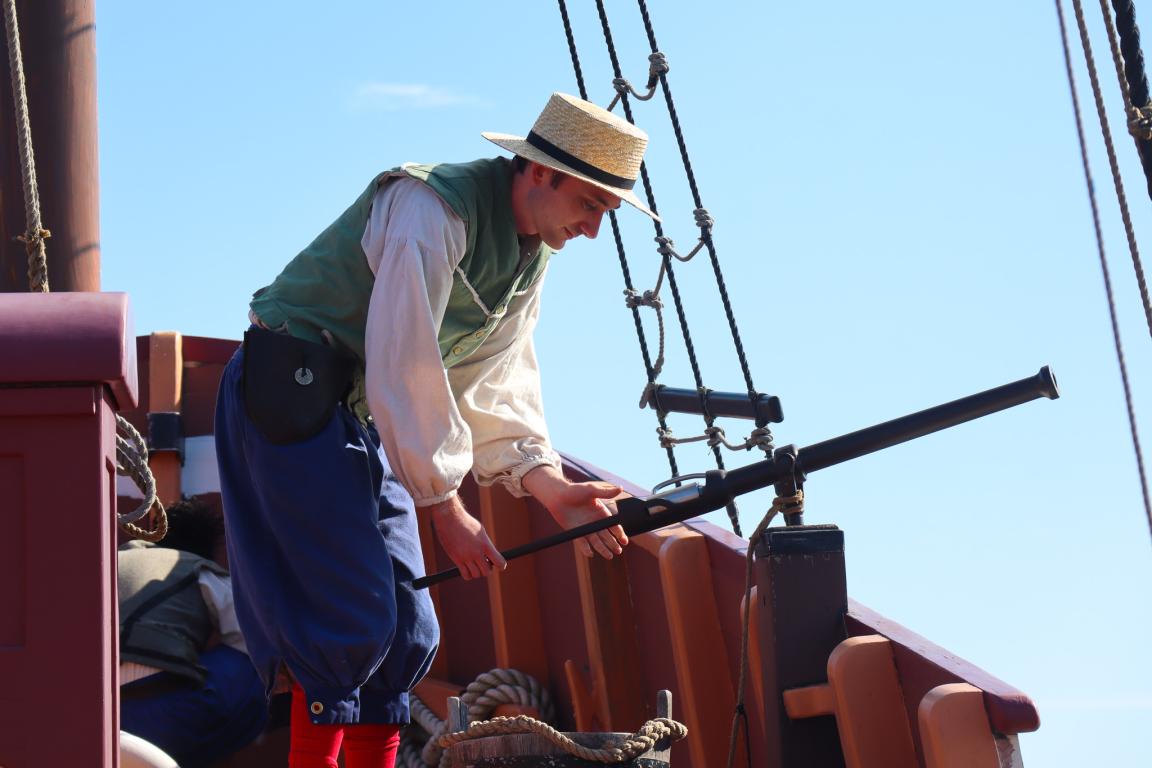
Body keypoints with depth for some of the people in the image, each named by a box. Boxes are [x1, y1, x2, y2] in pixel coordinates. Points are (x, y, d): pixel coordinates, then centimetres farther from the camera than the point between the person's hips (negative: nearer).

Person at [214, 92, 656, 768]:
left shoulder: (532, 255, 8)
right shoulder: (433, 209, -21)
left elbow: (494, 388, 9)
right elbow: (404, 369, -24)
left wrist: (556, 491, -4)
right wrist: (446, 508, -20)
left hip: (361, 417, 9)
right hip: (290, 399, -9)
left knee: (406, 632, 7)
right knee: (351, 617, -15)